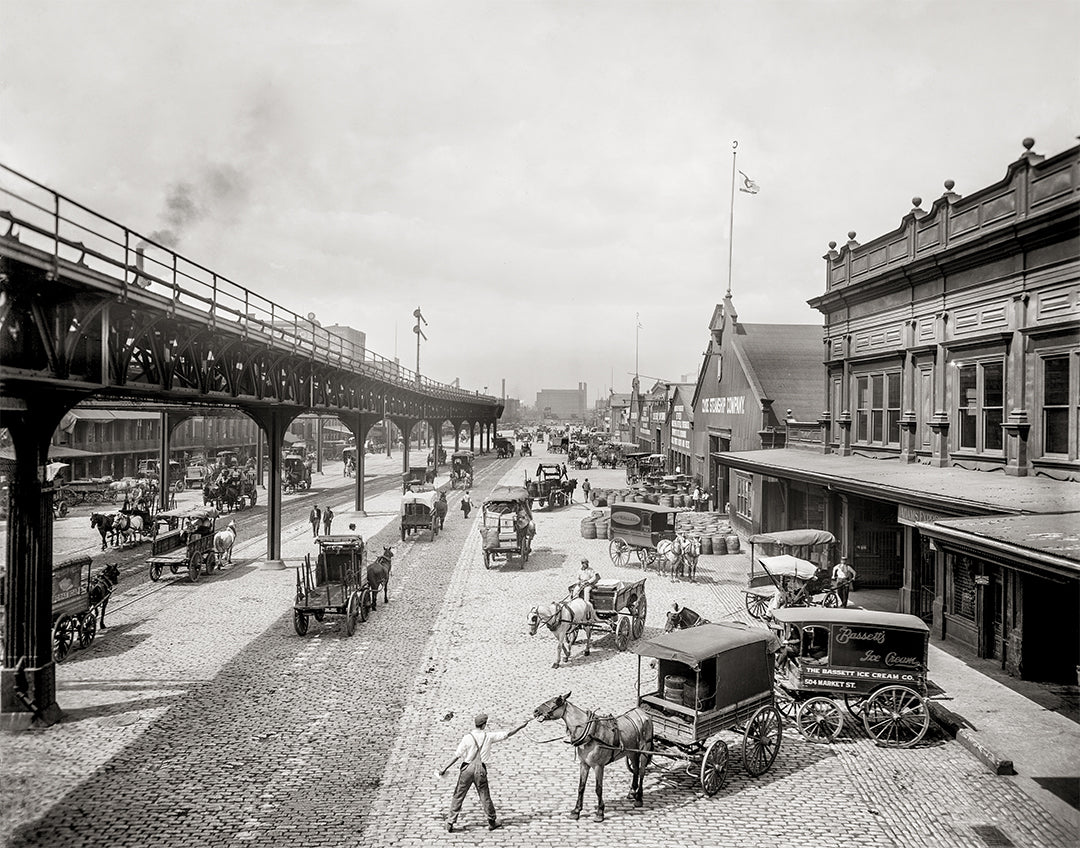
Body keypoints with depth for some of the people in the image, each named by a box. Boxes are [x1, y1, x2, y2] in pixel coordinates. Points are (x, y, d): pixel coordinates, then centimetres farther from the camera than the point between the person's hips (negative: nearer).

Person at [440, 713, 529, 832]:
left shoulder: (467, 737, -10)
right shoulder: (489, 736, -4)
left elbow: (457, 756, -11)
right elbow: (508, 734, 4)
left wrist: (444, 768, -5)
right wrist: (520, 726, 16)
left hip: (467, 769, -1)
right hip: (481, 770, 1)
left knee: (458, 796, 8)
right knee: (485, 796, 13)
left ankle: (451, 821, 8)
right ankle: (492, 822, 23)